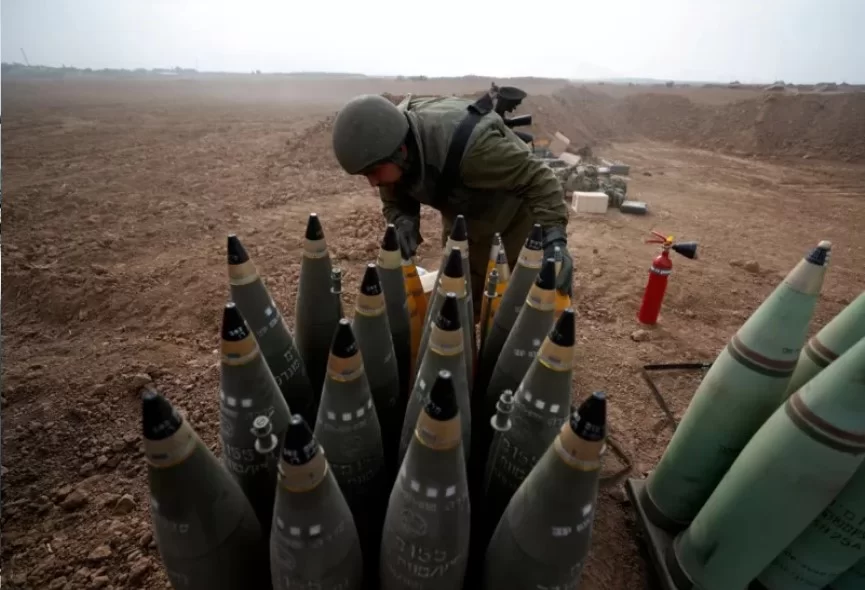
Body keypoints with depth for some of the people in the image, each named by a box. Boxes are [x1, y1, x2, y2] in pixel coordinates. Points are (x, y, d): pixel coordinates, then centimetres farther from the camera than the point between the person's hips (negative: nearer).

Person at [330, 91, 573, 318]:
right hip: (463, 219, 5)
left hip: (514, 214, -5)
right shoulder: (389, 144, -21)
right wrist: (403, 224, -29)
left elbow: (539, 178, -32)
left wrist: (554, 238, -44)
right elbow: (394, 201, -5)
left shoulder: (470, 146, -42)